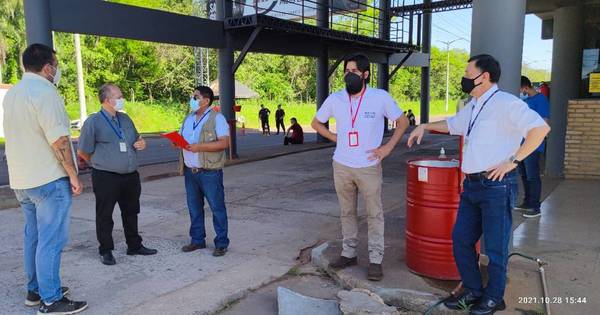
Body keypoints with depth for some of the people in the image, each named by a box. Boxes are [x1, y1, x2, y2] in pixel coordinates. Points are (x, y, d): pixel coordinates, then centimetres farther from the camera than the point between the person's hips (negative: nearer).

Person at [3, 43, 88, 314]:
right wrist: (74, 175, -16)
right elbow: (59, 139, -21)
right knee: (51, 240, -3)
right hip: (49, 180, -9)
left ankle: (34, 290, 28)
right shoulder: (44, 92, -16)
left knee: (33, 235, 17)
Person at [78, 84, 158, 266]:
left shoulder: (125, 119, 11)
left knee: (131, 213, 16)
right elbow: (82, 152, -4)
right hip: (106, 178, -6)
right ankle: (106, 251, 18)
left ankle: (134, 246, 29)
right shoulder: (93, 122, -9)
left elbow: (137, 139, 25)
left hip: (131, 176, 6)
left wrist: (141, 143, 2)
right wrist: (99, 164, 7)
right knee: (105, 216, 5)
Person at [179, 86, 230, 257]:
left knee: (217, 208, 0)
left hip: (210, 172, -7)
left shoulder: (217, 118, -8)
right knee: (194, 208, 14)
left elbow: (224, 143, -17)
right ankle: (197, 240, 27)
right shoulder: (188, 118, 15)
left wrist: (199, 147, -22)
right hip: (190, 171, 7)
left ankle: (221, 243, 10)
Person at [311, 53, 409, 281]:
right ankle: (349, 253, 28)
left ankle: (376, 260, 16)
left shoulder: (381, 97, -8)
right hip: (341, 166, 3)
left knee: (374, 214, 5)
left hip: (369, 167, -3)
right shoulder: (335, 99, -1)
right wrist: (335, 138, 4)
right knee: (347, 213, 14)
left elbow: (403, 122, 3)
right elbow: (316, 123, 14)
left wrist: (388, 147, -6)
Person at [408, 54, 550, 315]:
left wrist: (513, 160, -22)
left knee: (495, 246, 6)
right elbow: (452, 124, 35)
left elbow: (541, 127, -23)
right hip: (472, 185, 9)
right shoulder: (472, 107, 16)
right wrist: (425, 126, 26)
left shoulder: (505, 103, -13)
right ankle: (473, 291, 29)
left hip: (497, 186, -9)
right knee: (461, 240, 13)